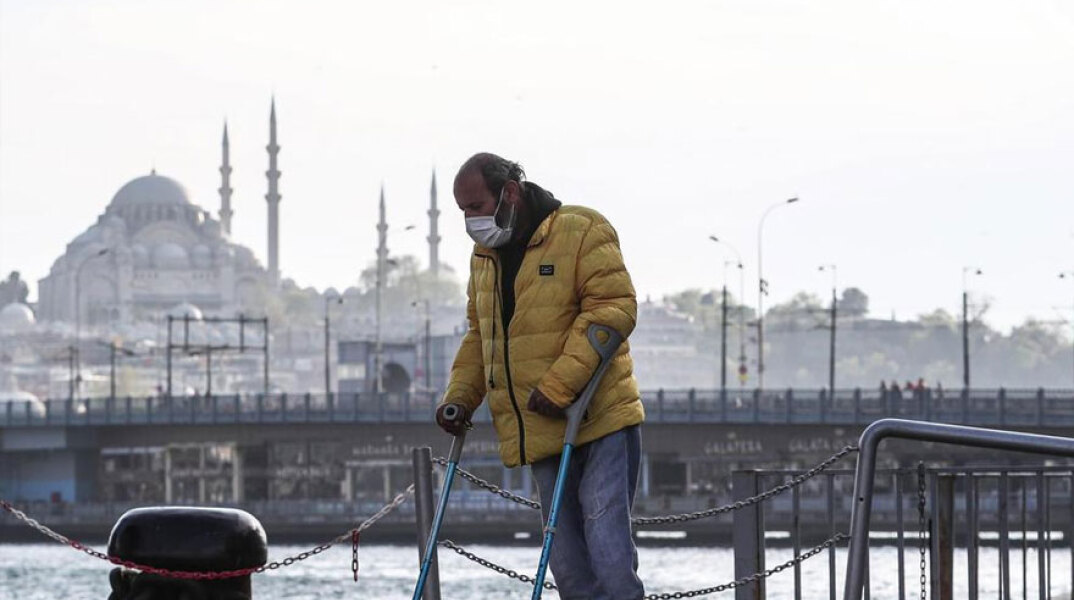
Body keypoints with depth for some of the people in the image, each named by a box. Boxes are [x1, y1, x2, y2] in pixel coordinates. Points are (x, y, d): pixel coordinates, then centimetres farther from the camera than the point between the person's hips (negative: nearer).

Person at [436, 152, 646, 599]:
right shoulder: (485, 255, 16)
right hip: (541, 435, 7)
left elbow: (613, 309, -16)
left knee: (607, 550, -14)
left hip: (601, 423, -7)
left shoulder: (583, 232, -7)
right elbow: (479, 336, 25)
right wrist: (459, 397, 8)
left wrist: (560, 383, -24)